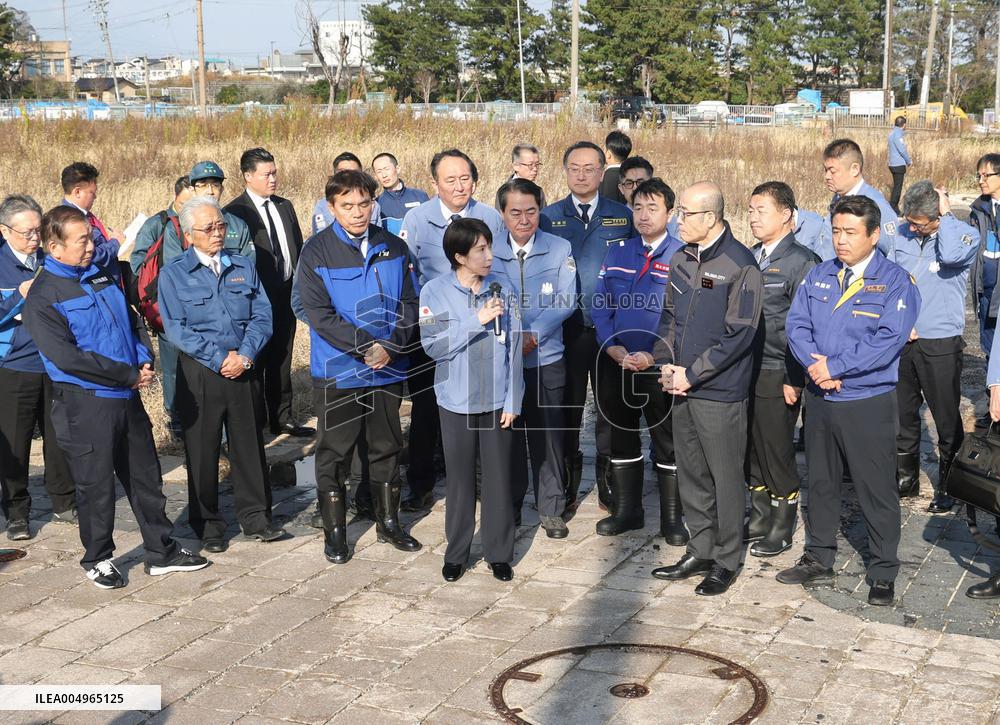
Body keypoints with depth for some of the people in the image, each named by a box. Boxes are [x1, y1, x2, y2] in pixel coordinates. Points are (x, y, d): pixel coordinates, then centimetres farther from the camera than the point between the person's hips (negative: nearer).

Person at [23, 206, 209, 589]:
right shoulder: (42, 297, -13)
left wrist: (146, 360, -3)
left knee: (146, 475, 14)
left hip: (128, 397, 7)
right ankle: (97, 558, 25)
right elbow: (67, 357, -21)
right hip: (85, 404, -7)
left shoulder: (101, 275, 9)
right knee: (96, 484, 6)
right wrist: (129, 375, -17)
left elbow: (133, 321, 17)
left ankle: (162, 551, 27)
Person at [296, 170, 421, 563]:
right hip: (338, 372, -3)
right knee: (335, 453, 5)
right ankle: (335, 532, 18)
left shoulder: (394, 248, 3)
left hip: (389, 369, 3)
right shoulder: (317, 252, -8)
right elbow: (319, 314, -15)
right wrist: (367, 346, -21)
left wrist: (391, 346, -13)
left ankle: (389, 522, 29)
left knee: (386, 448, 14)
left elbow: (410, 303, 4)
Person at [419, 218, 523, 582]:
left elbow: (513, 347, 0)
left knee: (499, 477, 7)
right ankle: (456, 552, 23)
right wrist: (477, 320, -20)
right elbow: (434, 345, -13)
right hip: (457, 401, -1)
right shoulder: (435, 291, -5)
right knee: (460, 478, 9)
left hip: (497, 400, 1)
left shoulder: (503, 288, -2)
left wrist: (513, 401, -2)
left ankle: (499, 552, 20)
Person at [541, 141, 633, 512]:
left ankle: (609, 482, 22)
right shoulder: (548, 217, 5)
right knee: (567, 406, 6)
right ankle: (566, 486, 18)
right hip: (565, 329, 0)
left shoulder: (623, 217, 5)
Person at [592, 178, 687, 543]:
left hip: (660, 364, -5)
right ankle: (626, 509, 27)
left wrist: (653, 356, -20)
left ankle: (672, 518, 16)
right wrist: (612, 346, -9)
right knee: (621, 438, 14)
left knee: (667, 441, 4)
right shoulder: (617, 253, 9)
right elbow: (600, 304, 6)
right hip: (616, 362, 5)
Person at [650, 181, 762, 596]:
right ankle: (700, 551, 28)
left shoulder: (739, 265, -14)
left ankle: (726, 561, 16)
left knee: (725, 477, 4)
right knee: (691, 473, 15)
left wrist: (691, 374, -16)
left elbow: (739, 335, -17)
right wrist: (666, 363, 0)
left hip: (720, 392, -7)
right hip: (681, 389, 7)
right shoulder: (682, 260, 9)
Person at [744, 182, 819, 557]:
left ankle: (782, 529, 19)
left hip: (778, 376, -7)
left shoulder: (801, 262, -11)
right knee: (752, 450, 15)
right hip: (745, 371, 7)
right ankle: (760, 519, 30)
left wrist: (795, 379, -14)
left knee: (777, 453, 3)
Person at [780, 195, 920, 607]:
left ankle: (883, 573, 16)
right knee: (820, 483, 16)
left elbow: (889, 340, -18)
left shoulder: (895, 282, -8)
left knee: (877, 491, 3)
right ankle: (819, 558, 31)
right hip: (820, 398, 5)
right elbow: (796, 325, 2)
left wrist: (834, 366, -19)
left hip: (868, 403, -5)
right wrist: (814, 364, -17)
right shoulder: (818, 276, 8)